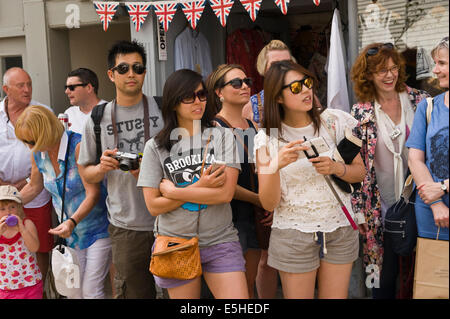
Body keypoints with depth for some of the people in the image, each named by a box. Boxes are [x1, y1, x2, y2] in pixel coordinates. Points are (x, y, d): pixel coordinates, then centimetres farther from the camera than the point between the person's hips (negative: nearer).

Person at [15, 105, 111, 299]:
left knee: (91, 291, -5)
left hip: (98, 230, -6)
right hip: (71, 232, 6)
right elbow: (34, 187, 17)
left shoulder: (78, 146, -23)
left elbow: (93, 193, -24)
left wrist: (72, 221, -36)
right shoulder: (37, 154, -2)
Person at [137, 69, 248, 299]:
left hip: (220, 242, 0)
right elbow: (153, 206, -5)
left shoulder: (222, 137, 0)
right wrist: (199, 186, -14)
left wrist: (172, 191, -10)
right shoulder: (155, 146, 1)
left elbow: (226, 193, -12)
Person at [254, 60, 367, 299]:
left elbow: (360, 172, 5)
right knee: (297, 295, 8)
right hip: (293, 236, -1)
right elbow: (269, 204, -9)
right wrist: (276, 165, -26)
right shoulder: (267, 138, -5)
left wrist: (336, 168, -17)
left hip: (340, 228, 2)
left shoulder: (335, 121, -2)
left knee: (336, 295, 11)